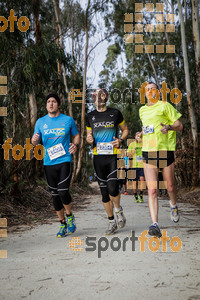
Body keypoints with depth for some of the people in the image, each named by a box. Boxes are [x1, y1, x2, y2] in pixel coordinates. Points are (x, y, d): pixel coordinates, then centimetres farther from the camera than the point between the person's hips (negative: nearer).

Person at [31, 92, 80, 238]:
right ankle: (63, 223, 24)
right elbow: (35, 142, 9)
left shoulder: (68, 120, 3)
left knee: (63, 192, -14)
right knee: (55, 194, 8)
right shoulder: (40, 122, 8)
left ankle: (70, 216, 15)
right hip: (49, 162, 3)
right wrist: (34, 140, -15)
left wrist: (75, 145, -5)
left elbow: (76, 135, 16)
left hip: (64, 160, -3)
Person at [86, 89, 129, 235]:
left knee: (113, 188, -17)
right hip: (98, 157, 3)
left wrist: (120, 140, -7)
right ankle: (112, 222, 20)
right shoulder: (90, 116, 10)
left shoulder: (115, 113, 3)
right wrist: (89, 139, -5)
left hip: (114, 156, -3)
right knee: (104, 191, 6)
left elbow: (125, 130, 12)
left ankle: (118, 210, 14)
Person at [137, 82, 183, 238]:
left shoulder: (165, 106, 1)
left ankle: (174, 206, 44)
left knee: (170, 187, 10)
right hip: (148, 152, 3)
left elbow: (180, 126, 0)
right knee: (152, 190, -10)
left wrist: (169, 127, -21)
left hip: (166, 150, -2)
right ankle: (155, 225, -14)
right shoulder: (142, 110, 17)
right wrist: (141, 134, 12)